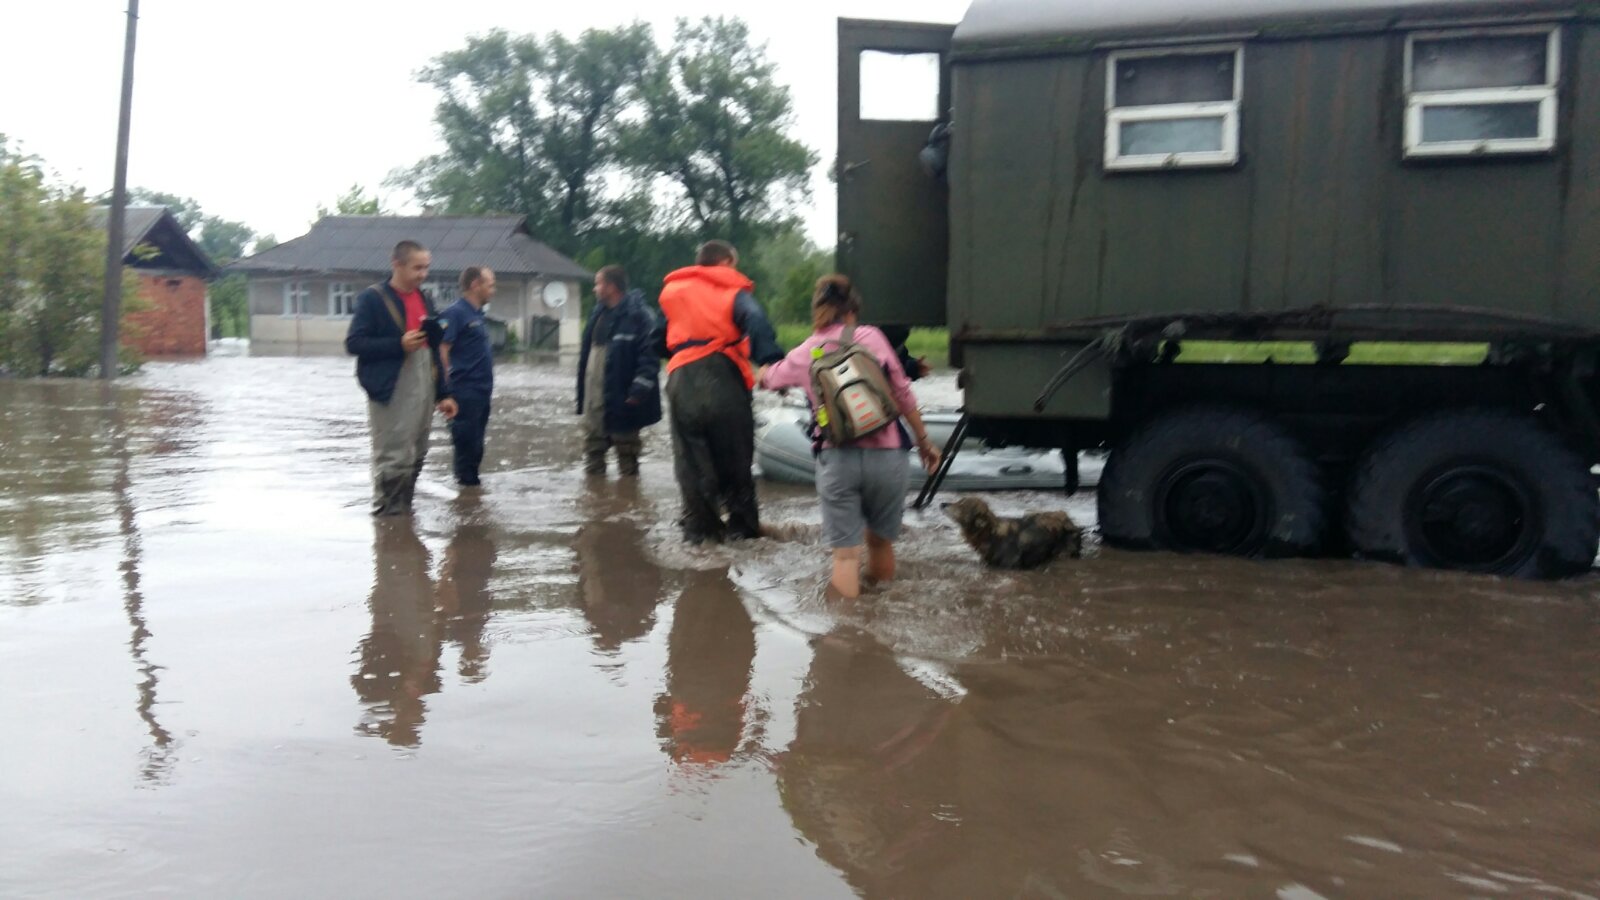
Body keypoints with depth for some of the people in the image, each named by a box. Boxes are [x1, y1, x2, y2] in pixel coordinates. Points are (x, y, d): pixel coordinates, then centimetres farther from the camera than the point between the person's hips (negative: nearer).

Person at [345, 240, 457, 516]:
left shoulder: (425, 299, 15)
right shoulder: (372, 298, -5)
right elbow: (354, 343, -11)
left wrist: (443, 393, 14)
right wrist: (399, 344, -20)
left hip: (423, 390, 7)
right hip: (391, 392, -7)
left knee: (415, 458, 12)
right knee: (392, 458, -6)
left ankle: (403, 511, 24)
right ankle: (387, 515, 4)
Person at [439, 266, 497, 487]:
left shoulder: (478, 314, 15)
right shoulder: (456, 312, -12)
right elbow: (441, 350, -19)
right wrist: (447, 387, -21)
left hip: (482, 390, 9)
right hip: (466, 391, -9)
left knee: (476, 442, 15)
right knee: (466, 440, -3)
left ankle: (471, 480, 24)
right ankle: (466, 481, 3)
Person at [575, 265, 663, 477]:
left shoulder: (638, 315, -13)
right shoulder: (598, 314, 13)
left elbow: (650, 356, -19)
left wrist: (639, 390, -24)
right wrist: (582, 392, 15)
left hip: (620, 399, -8)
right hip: (592, 400, 8)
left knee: (626, 450, 5)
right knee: (593, 448, 16)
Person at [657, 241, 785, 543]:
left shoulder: (672, 290, 21)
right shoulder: (733, 290, 6)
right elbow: (756, 324, -14)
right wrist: (773, 364, -20)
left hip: (681, 379, 3)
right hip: (723, 376, -3)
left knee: (691, 458, 8)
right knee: (734, 457, 7)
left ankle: (699, 526, 7)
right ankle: (741, 525, 10)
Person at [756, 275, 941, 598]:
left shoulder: (802, 354, 9)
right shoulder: (872, 337, 3)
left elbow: (767, 380, 29)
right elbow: (903, 394, 4)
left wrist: (768, 369, 53)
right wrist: (924, 441, 15)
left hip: (836, 459, 0)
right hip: (885, 455, 0)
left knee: (845, 551, 3)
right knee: (880, 540, 19)